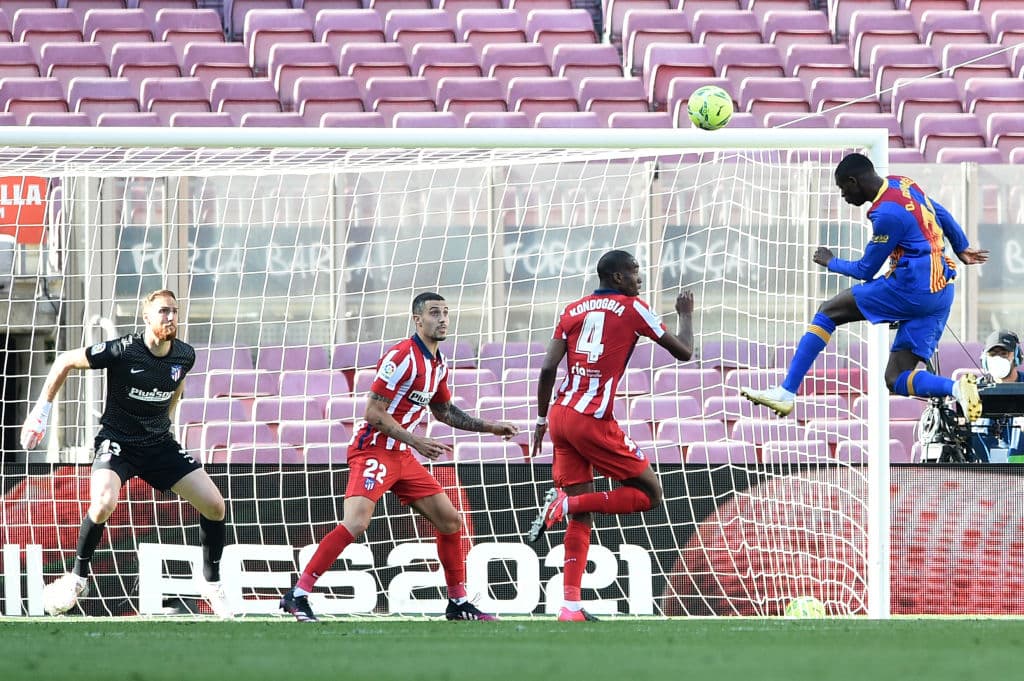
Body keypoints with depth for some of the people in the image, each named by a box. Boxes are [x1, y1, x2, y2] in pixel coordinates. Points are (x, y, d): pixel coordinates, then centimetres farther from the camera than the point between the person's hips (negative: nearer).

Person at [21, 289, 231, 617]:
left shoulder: (184, 355, -5)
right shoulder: (122, 351, -20)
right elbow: (65, 362, -7)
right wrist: (41, 410, -6)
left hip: (160, 443, 5)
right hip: (117, 442, -5)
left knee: (214, 504, -4)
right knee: (103, 504, -32)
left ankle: (212, 584, 17)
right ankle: (77, 577, -7)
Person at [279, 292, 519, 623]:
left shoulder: (438, 363, 11)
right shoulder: (402, 357, -16)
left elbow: (443, 411, 28)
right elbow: (374, 413, -18)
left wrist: (489, 427, 23)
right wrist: (416, 442, -20)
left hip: (403, 458, 9)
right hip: (373, 450, -9)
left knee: (450, 521, 10)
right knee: (355, 524, -25)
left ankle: (458, 603, 23)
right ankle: (297, 596, -22)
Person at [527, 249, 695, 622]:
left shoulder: (573, 311, 14)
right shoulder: (632, 309, 0)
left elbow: (548, 368, 7)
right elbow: (684, 352, 5)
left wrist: (542, 419, 16)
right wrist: (686, 314, 23)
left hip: (561, 414, 7)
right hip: (592, 420, -7)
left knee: (581, 516, 9)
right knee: (648, 493, 4)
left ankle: (571, 605, 1)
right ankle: (565, 502, -10)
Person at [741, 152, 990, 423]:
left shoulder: (887, 214, -16)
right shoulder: (901, 184, 10)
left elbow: (866, 271, -6)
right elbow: (942, 214, 26)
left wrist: (831, 263, 13)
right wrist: (962, 248, 40)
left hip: (910, 288, -9)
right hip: (940, 296, 9)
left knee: (827, 312, 0)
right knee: (896, 379, 6)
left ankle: (786, 393, -5)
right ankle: (956, 388, -20)